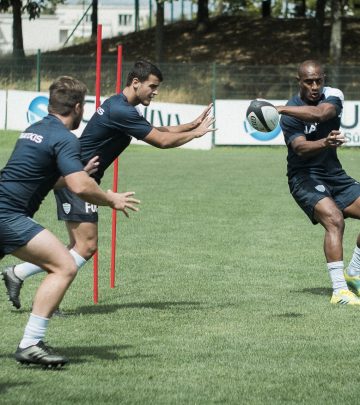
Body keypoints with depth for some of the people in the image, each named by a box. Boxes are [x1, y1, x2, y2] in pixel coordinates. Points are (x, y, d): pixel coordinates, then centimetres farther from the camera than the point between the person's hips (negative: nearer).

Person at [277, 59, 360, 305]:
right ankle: (340, 292, -30)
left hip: (334, 174, 6)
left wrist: (280, 108, -39)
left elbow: (321, 113, -28)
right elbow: (300, 148, -27)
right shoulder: (290, 114, -12)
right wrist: (325, 143, -48)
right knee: (335, 221, -27)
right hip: (305, 177, -6)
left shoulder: (333, 96, -4)